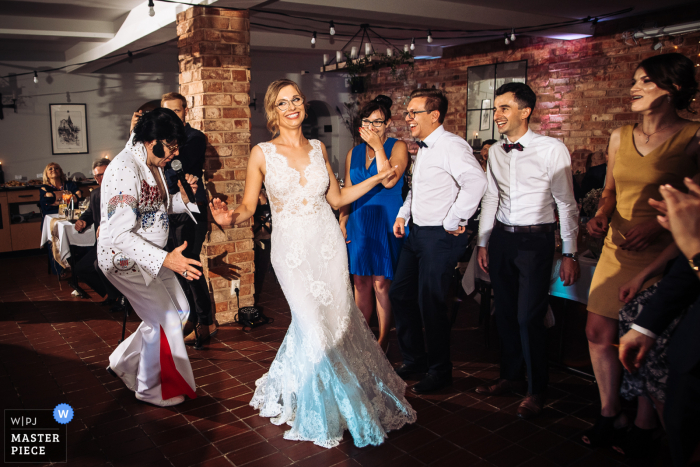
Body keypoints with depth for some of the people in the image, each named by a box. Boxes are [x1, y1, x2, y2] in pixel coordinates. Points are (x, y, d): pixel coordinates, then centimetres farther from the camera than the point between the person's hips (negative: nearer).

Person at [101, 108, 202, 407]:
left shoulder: (153, 164, 4)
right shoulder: (125, 170, -26)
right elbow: (120, 234, -32)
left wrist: (184, 197, 0)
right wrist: (165, 260, -39)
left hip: (151, 256, 9)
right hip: (125, 258, -9)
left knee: (179, 310, 11)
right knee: (164, 319, -6)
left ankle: (124, 363, 29)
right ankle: (151, 390, 16)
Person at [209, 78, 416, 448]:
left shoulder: (318, 148, 7)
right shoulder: (262, 153, -3)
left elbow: (336, 198, 13)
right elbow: (248, 206, -2)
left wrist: (377, 178, 11)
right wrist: (230, 217, -23)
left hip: (328, 243, 4)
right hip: (292, 249, -4)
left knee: (338, 318, 6)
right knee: (313, 325, -2)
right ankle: (320, 409, 25)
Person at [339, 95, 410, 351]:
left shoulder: (397, 147, -2)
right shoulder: (354, 153, 12)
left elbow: (389, 181, -17)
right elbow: (346, 191, 16)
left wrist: (377, 147, -14)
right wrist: (342, 220, 7)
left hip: (386, 222, -4)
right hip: (358, 223, 5)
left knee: (382, 284, -2)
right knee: (361, 282, 9)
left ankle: (383, 340, 12)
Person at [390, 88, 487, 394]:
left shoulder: (451, 145, -17)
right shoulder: (423, 148, 14)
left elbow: (476, 182, -32)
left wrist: (453, 222, -25)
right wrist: (403, 214, 17)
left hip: (440, 237, -10)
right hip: (417, 232, 10)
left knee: (430, 303, -1)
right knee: (400, 294, 13)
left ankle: (440, 371, 20)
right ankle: (414, 361, 30)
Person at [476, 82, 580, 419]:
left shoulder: (552, 150, -9)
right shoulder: (496, 152, 8)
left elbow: (567, 204, -7)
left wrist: (569, 254, -8)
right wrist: (483, 243, 13)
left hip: (536, 239, -5)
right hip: (501, 237, 5)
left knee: (529, 317, -4)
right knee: (505, 313, 12)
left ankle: (536, 390, 15)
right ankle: (511, 376, 30)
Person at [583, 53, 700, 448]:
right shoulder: (621, 136, 9)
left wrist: (658, 224, -20)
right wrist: (601, 216, -1)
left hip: (660, 253, -5)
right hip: (616, 249, 5)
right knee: (599, 333, 6)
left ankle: (645, 425, 23)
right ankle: (612, 415, 25)